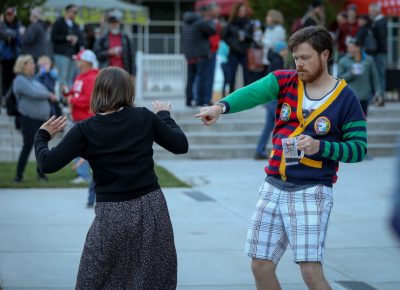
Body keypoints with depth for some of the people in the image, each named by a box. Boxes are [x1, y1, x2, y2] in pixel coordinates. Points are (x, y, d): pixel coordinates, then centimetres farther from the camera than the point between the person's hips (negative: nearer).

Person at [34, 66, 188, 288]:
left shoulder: (85, 130, -7)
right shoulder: (144, 118, -2)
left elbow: (48, 164, -8)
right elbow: (181, 145, 7)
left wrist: (42, 136, 11)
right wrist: (164, 115, 23)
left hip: (113, 214, -2)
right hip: (152, 207, 2)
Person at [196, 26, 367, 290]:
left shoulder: (345, 99, -5)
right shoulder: (285, 81, 3)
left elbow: (359, 148, -3)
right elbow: (253, 93, -17)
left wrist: (320, 146, -20)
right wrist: (222, 106, -37)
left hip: (311, 191, -4)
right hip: (274, 187, 5)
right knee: (261, 266, 8)